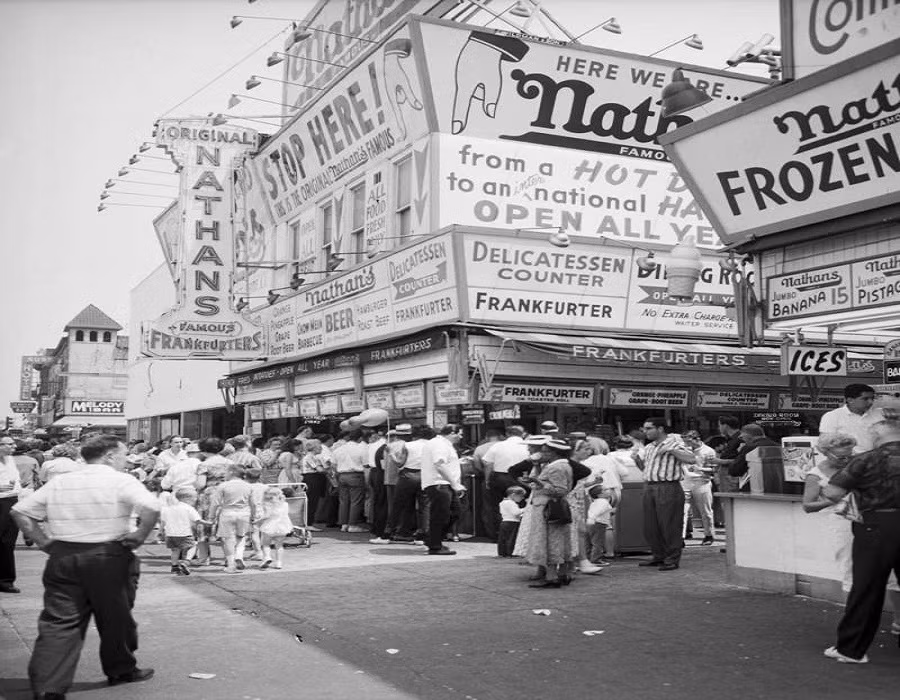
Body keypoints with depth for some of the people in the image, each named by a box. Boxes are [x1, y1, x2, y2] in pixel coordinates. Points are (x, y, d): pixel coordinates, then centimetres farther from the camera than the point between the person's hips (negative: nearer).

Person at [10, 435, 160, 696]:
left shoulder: (59, 482, 10)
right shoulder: (122, 481, -7)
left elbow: (20, 511, 10)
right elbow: (151, 508, -23)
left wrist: (44, 541, 10)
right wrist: (140, 535, -9)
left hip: (61, 557, 4)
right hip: (110, 557, -4)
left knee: (59, 623, 4)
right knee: (115, 617, 15)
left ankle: (47, 687, -4)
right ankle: (120, 670, 31)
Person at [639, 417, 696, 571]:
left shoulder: (674, 443, -3)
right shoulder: (648, 447, 19)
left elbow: (691, 459, -18)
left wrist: (671, 450, -20)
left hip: (668, 488, -7)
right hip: (649, 488, 8)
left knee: (670, 526, -4)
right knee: (651, 526, 9)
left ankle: (672, 560, 5)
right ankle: (659, 557, 21)